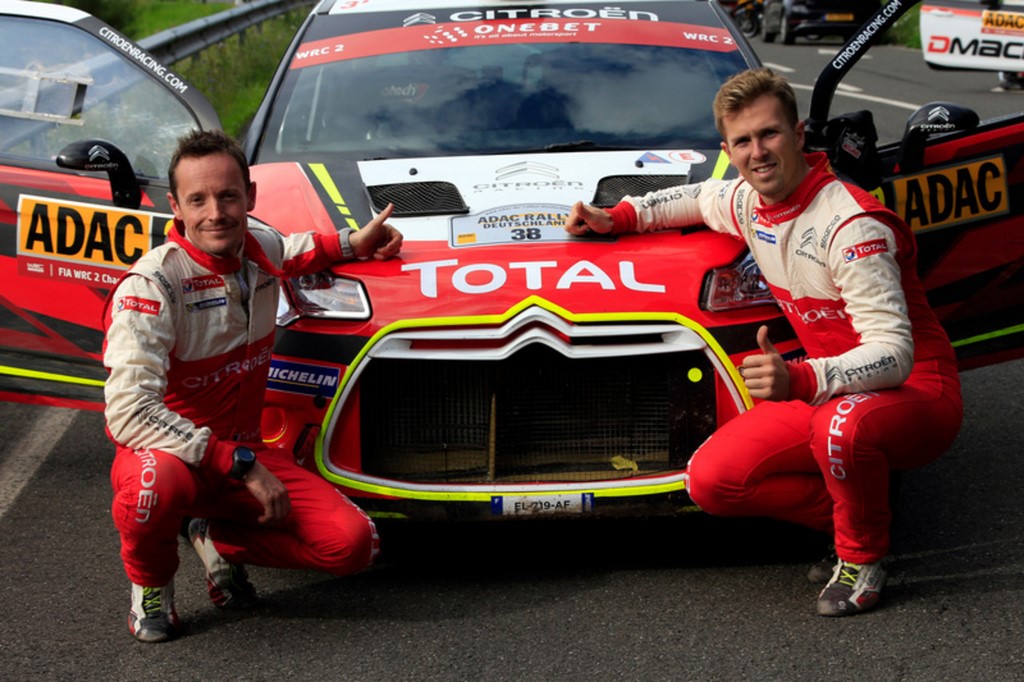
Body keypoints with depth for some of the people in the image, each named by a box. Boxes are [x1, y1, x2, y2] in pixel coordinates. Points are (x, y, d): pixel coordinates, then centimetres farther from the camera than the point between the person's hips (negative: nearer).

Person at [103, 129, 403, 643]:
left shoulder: (264, 250, 0)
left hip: (245, 452, 6)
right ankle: (150, 584, -6)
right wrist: (240, 464, -29)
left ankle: (218, 540, 12)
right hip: (169, 451, -5)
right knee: (157, 483, -43)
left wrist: (349, 244, 14)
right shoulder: (151, 286, -22)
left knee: (353, 543, -15)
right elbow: (128, 412, -31)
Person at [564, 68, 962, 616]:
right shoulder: (748, 203, 1)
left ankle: (863, 553, -11)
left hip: (915, 391, -7)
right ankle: (856, 514, 6)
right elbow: (700, 197, 29)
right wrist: (617, 217, 16)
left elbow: (893, 353, -33)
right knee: (710, 479, -9)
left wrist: (797, 380, -49)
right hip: (828, 389, 7)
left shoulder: (851, 224, -24)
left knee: (841, 426, -42)